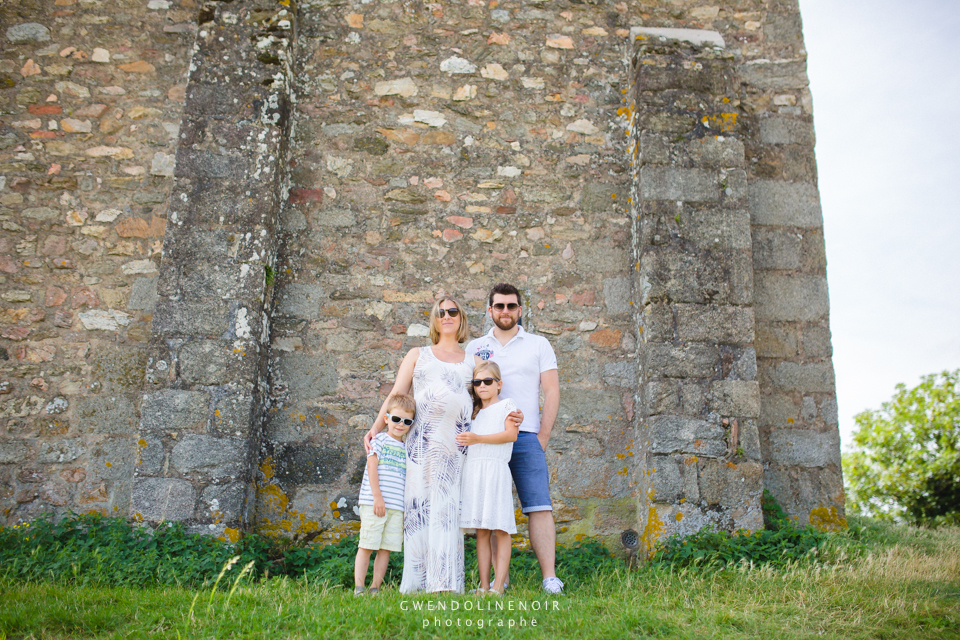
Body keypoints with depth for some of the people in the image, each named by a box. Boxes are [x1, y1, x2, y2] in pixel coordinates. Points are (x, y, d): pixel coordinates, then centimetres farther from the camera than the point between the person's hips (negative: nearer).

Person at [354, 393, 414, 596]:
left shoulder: (407, 449, 16)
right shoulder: (380, 439, 1)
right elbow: (372, 467, -6)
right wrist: (377, 497, -13)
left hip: (397, 507, 5)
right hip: (374, 503, -5)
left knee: (386, 548, 6)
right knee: (367, 546, -2)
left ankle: (375, 587, 13)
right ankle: (358, 588, 4)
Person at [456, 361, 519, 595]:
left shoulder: (506, 405, 6)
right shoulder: (473, 412, 23)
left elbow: (511, 434, -8)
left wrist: (478, 439, -14)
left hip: (496, 470, -5)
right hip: (473, 470, 5)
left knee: (501, 531, -4)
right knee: (481, 531, 5)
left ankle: (498, 586, -2)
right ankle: (484, 585, 7)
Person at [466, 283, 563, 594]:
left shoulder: (538, 345, 11)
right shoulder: (474, 348, 15)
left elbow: (552, 391, 7)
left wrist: (542, 437, -1)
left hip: (526, 437, -1)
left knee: (540, 507, -8)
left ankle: (550, 579, -7)